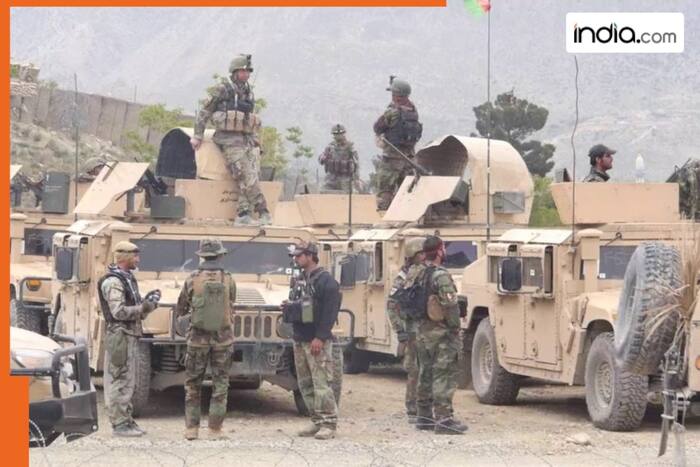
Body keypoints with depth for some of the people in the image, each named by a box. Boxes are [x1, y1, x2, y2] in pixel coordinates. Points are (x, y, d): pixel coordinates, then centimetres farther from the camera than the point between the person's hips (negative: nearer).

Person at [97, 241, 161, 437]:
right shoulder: (113, 282, -14)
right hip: (120, 335, -10)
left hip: (131, 335, 10)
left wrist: (147, 302, 5)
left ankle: (126, 420, 21)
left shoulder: (128, 279, 17)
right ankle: (119, 424, -5)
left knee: (128, 381, 14)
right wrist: (144, 307, -16)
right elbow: (118, 311, -22)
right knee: (119, 381, -7)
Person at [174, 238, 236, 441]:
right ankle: (215, 429, 4)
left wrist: (183, 315, 27)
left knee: (192, 384, 11)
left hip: (197, 338, 0)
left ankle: (191, 428, 9)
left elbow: (180, 310, 5)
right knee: (220, 384, 6)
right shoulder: (228, 280, -4)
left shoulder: (193, 280, -5)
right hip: (222, 338, 0)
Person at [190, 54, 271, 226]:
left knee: (251, 176, -6)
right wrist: (197, 136, -1)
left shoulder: (249, 92, 18)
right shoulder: (222, 89, -2)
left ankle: (243, 214, -6)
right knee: (247, 177, -15)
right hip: (230, 139, -6)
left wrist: (255, 140, 19)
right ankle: (263, 212, -15)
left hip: (248, 139, 6)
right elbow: (204, 111, 1)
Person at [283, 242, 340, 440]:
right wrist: (290, 307, 7)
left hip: (318, 341, -9)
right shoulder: (300, 279, 17)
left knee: (321, 383, -10)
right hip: (300, 340, 9)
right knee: (305, 384, 10)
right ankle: (317, 421, 17)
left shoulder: (325, 280, -10)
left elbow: (330, 312, -16)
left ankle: (329, 425, -8)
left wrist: (320, 337, -21)